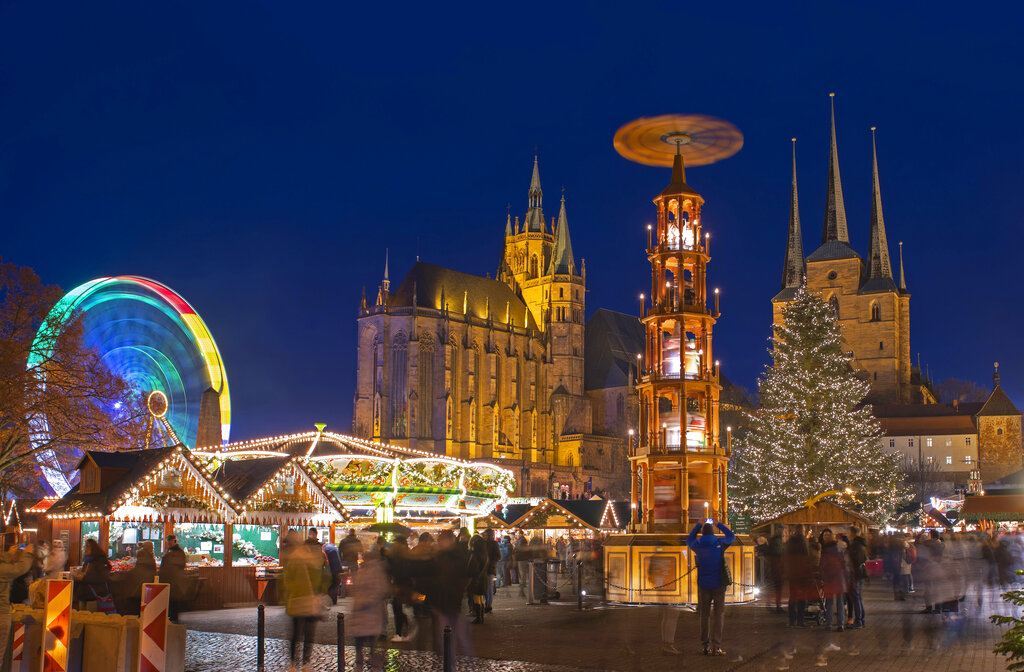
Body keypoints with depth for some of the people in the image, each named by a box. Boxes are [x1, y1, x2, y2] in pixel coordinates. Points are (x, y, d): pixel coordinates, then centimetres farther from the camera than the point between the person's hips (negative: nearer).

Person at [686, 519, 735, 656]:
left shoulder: (697, 545, -1)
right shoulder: (720, 543, -5)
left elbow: (689, 540, 24)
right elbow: (731, 536, 16)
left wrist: (698, 525, 26)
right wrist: (719, 524, 23)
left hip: (703, 584, 2)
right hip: (718, 584, -2)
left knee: (704, 614, 11)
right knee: (718, 614, 1)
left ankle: (706, 645, 12)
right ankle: (716, 646, -7)